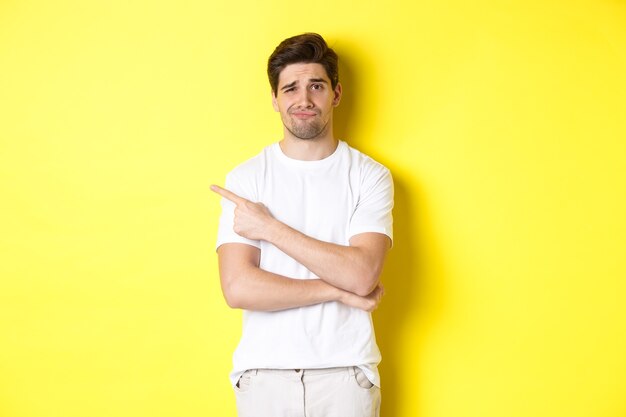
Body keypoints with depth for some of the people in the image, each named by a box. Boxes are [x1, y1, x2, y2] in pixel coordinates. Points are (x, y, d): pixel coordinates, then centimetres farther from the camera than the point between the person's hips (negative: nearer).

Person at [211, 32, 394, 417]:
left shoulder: (369, 176, -3)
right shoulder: (245, 178, -2)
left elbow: (362, 274, -17)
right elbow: (238, 288, -12)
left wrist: (269, 227, -14)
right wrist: (340, 291, -13)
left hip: (345, 371, 0)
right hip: (265, 371, 1)